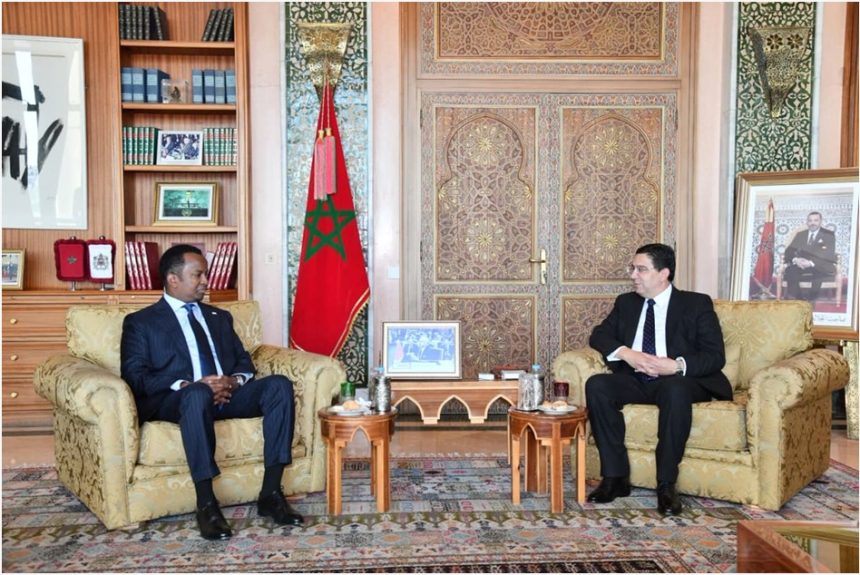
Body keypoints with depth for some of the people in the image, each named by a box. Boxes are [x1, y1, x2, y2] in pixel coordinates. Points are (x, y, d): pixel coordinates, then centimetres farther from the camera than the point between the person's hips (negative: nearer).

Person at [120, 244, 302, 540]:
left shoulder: (220, 317, 27)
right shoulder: (140, 322, 12)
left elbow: (244, 361, 20)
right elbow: (135, 377, -2)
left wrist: (234, 380, -5)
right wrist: (185, 384, -18)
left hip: (227, 394, 5)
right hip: (175, 400, -4)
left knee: (279, 384, -24)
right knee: (198, 394, -40)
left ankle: (270, 493, -23)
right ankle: (206, 504, -33)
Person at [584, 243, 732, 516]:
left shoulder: (696, 304, 4)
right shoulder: (626, 302, 18)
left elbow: (716, 357, -4)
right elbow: (599, 335, 9)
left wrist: (677, 365, -21)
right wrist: (625, 352, -11)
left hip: (679, 381, -4)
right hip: (634, 380, 4)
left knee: (675, 389, -39)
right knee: (596, 384, -26)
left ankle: (666, 483, -29)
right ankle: (616, 477, -22)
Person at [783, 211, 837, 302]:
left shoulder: (829, 235, 7)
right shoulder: (800, 235, 18)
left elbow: (829, 254, -8)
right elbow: (789, 251, 7)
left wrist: (811, 262, -23)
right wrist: (795, 259, -18)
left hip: (821, 267, -2)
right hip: (801, 265, 2)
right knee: (789, 271, -31)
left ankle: (811, 297, -19)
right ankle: (797, 297, -17)